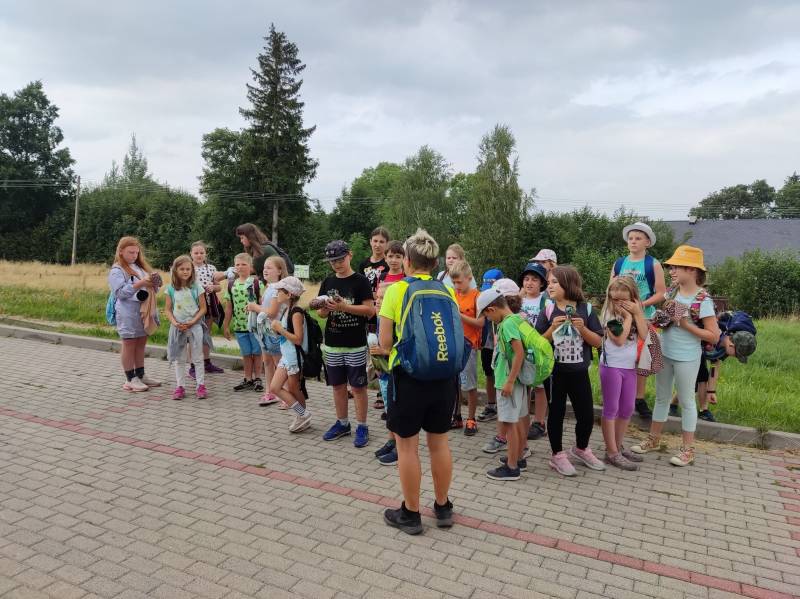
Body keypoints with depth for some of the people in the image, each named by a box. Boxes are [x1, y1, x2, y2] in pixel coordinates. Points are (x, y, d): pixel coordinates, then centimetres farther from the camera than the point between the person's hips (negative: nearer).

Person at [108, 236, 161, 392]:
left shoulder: (141, 267, 14)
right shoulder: (117, 271, -7)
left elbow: (151, 288, 18)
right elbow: (121, 292, -17)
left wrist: (154, 282, -5)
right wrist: (140, 283, -24)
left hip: (144, 311, 7)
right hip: (128, 314, -7)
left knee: (141, 344, 13)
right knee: (129, 344, 2)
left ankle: (140, 375, 23)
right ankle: (130, 379, 10)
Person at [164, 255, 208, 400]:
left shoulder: (196, 287, -5)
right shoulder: (170, 289, 0)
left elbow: (203, 308, -4)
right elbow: (168, 309, 2)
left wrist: (192, 322, -14)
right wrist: (174, 322, -13)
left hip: (195, 326, -2)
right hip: (178, 327, 2)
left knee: (198, 357, 3)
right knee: (179, 359, 9)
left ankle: (201, 385, 9)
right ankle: (180, 386, 16)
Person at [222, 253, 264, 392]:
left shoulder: (256, 282, -8)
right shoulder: (232, 285, 7)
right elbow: (229, 307, 12)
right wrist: (226, 326, 13)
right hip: (239, 325, 4)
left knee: (256, 352, 6)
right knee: (246, 354, 13)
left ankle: (257, 378, 18)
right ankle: (248, 379, 23)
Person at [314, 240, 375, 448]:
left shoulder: (360, 281, -6)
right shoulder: (328, 282, 9)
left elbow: (370, 310, -13)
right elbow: (321, 313, 11)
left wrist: (344, 307, -23)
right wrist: (325, 309, -12)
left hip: (355, 344, -5)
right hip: (332, 343, 5)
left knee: (358, 386, 1)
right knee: (337, 384, 13)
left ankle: (362, 426, 12)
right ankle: (342, 423, 26)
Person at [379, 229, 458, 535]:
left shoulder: (396, 290, -9)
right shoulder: (447, 291, 2)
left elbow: (385, 342, -8)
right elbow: (455, 336, 8)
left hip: (408, 375, -4)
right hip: (444, 375, 4)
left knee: (407, 446, 9)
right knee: (439, 442, 17)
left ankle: (410, 514, 21)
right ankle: (443, 507, 31)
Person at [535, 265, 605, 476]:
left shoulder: (586, 309, -3)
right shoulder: (548, 312, -5)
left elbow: (598, 342, -1)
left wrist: (583, 329, -17)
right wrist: (552, 328, -19)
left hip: (579, 372, 2)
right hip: (555, 372, -1)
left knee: (587, 415, 10)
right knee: (556, 413, 8)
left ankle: (581, 449, 36)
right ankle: (558, 455, 25)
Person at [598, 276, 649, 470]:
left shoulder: (635, 313, 6)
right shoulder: (609, 314, -10)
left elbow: (643, 336, -8)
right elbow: (619, 340, -21)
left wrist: (637, 313, -12)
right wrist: (628, 316, -15)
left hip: (630, 367, 6)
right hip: (612, 366, -6)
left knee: (627, 409, 14)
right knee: (611, 409, 0)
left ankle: (618, 446, 28)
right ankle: (612, 453, 6)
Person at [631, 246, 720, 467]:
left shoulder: (703, 300, -17)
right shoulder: (671, 292, 0)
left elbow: (714, 336, -17)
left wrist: (685, 324, -21)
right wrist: (660, 319, -3)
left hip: (687, 358, -6)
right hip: (664, 353, 6)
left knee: (686, 401, 7)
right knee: (661, 398, 17)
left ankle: (688, 449, 21)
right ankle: (653, 439, 30)